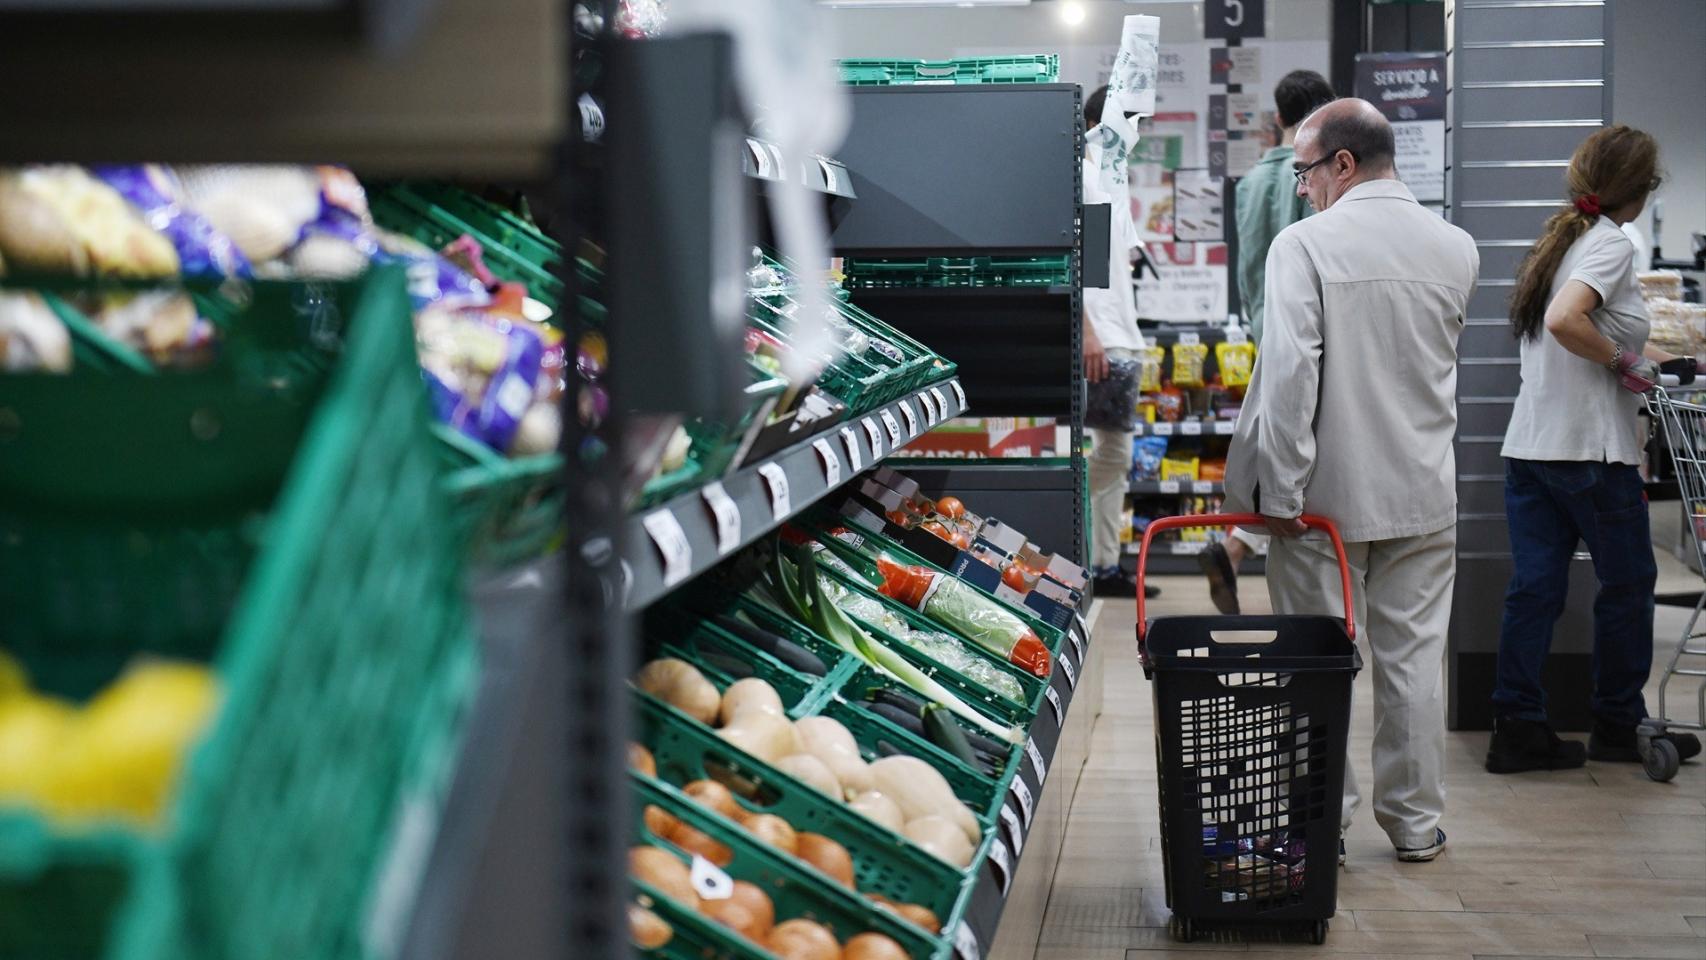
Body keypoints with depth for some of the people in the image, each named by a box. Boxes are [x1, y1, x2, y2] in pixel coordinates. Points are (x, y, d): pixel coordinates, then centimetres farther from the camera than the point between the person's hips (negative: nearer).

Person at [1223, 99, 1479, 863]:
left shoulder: (1305, 244, -13)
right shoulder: (1456, 249, 2)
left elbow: (1288, 373, -19)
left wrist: (1279, 489, -16)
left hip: (1327, 492, -4)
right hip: (1424, 492, 4)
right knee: (1413, 656, 11)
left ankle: (1321, 823, 12)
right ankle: (1415, 821, 19)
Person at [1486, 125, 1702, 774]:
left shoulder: (1561, 238, 14)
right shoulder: (1612, 246, -13)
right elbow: (1564, 320, -29)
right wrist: (1624, 364, -15)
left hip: (1529, 444, 8)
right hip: (1590, 448, -8)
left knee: (1534, 587, 6)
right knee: (1627, 585, 8)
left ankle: (1518, 729, 6)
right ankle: (1618, 725, 19)